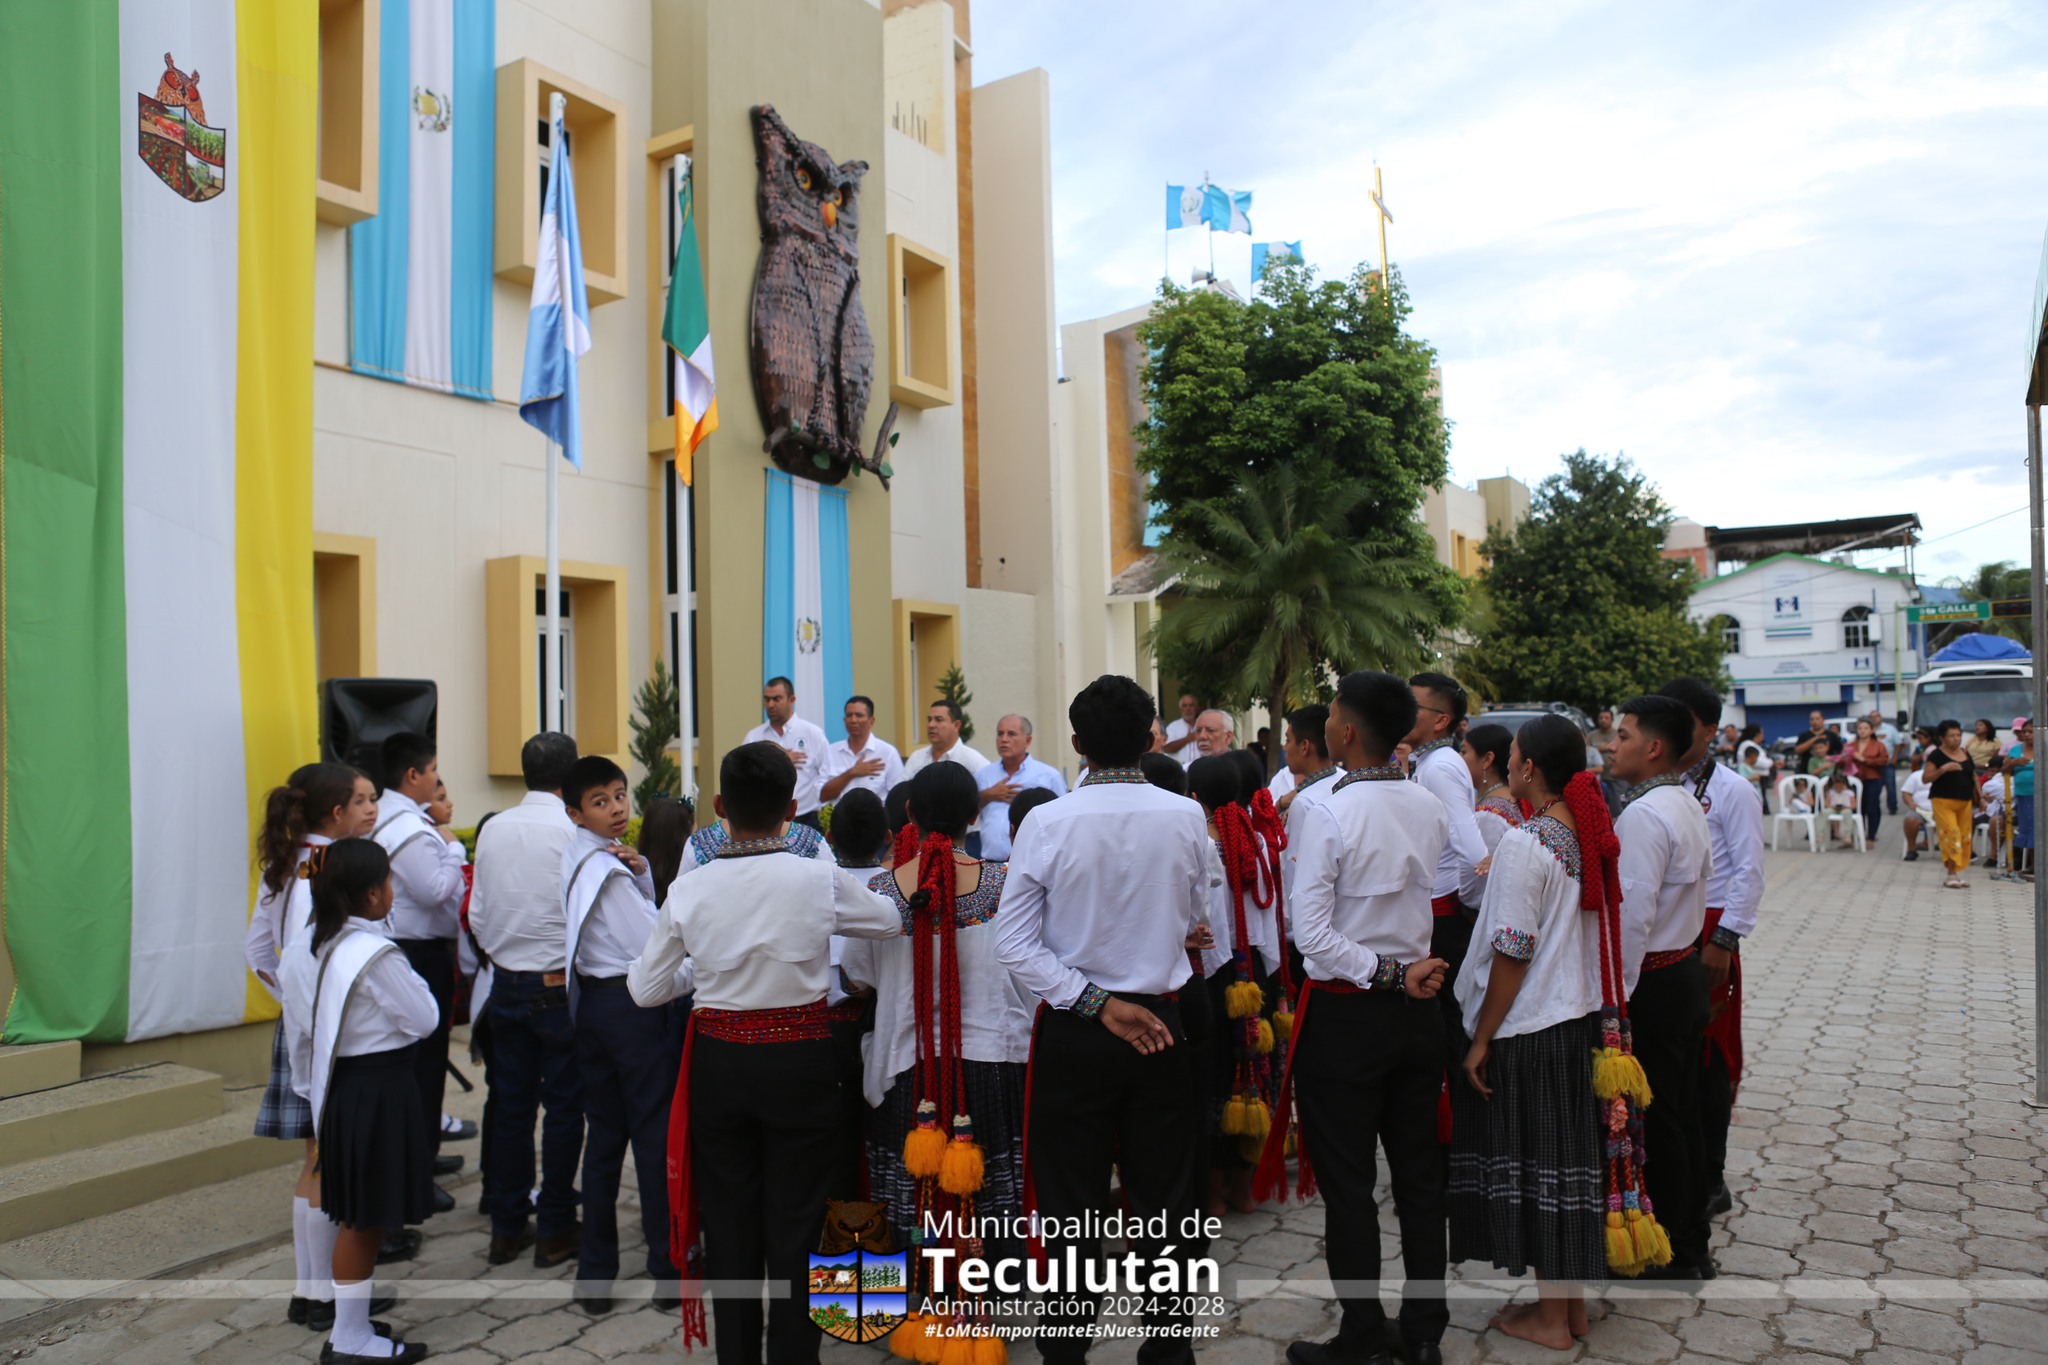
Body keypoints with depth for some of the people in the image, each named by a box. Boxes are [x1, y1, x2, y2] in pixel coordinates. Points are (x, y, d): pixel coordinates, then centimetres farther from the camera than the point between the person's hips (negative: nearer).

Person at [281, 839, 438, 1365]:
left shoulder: (302, 950, 3)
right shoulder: (377, 956, -23)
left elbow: (298, 1030, 12)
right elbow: (425, 1020, -14)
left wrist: (309, 1086, 22)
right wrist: (409, 978, 1)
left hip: (336, 1086, 8)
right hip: (380, 1089, -8)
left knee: (356, 1213, 22)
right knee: (365, 1218, 4)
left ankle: (359, 1292, 37)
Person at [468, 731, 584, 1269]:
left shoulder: (493, 830, 2)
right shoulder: (573, 831, -16)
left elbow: (477, 913, 8)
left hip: (506, 983, 6)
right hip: (560, 986, -5)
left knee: (510, 1105, 14)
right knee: (563, 1107, 6)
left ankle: (506, 1229, 24)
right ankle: (555, 1231, 15)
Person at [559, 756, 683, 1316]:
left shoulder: (580, 861, 9)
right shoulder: (608, 868, -17)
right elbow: (656, 944, -18)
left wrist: (641, 875, -4)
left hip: (591, 1004, 8)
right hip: (636, 1005, -8)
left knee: (603, 1137, 14)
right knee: (656, 1138, 2)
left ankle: (594, 1274, 20)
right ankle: (667, 1269, 11)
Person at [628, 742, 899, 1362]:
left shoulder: (690, 890, -7)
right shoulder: (822, 881, -13)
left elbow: (644, 988, 3)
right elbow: (892, 920, 6)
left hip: (717, 1061, 2)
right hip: (801, 1061, -2)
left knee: (729, 1223, 16)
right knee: (796, 1226, 10)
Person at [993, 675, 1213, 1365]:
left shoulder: (1047, 822, -12)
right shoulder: (1186, 817, -8)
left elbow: (1013, 942, -13)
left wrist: (1097, 1002, -11)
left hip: (1072, 1032, -1)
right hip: (1160, 1027, 2)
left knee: (1072, 1209, 11)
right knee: (1164, 1205, 15)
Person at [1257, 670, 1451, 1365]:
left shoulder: (1326, 815, -18)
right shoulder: (1431, 809, -1)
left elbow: (1311, 935, -20)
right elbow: (1434, 900, 9)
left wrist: (1385, 973, -13)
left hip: (1345, 1015, -6)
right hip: (1418, 1015, 6)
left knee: (1347, 1183, 6)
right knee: (1420, 1175, 15)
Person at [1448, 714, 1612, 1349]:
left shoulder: (1524, 841, -20)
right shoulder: (1589, 836, 2)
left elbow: (1513, 953, -20)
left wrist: (1481, 1039, -13)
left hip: (1531, 1028, -8)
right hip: (1581, 1013, 8)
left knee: (1534, 1161, 6)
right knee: (1572, 1154, 16)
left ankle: (1550, 1316, 18)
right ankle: (1574, 1300, 30)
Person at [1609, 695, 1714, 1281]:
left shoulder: (1643, 815, -21)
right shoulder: (1690, 806, 10)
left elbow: (1633, 912, -24)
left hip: (1653, 983, -10)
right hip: (1688, 970, 10)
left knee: (1654, 1119, 2)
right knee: (1682, 1112, 18)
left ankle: (1673, 1255, 13)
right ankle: (1692, 1241, 30)